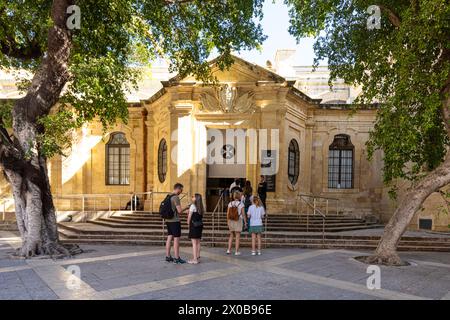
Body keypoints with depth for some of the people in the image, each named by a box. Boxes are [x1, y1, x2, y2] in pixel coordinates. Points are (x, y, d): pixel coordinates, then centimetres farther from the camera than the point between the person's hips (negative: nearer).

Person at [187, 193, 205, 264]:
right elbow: (201, 216, 6)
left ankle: (195, 259, -3)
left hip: (194, 225, -7)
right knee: (198, 242, 13)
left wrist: (188, 224, 3)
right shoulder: (202, 207, 8)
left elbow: (189, 216, -8)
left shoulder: (193, 206, -11)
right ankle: (198, 258, 20)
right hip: (200, 225, 7)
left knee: (194, 243, -4)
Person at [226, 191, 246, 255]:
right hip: (238, 221, -3)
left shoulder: (230, 203, -2)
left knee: (231, 236, 16)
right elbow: (243, 214, -8)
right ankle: (236, 251, 7)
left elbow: (228, 213, 0)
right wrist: (245, 222, 4)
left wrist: (228, 222, 10)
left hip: (231, 221, 3)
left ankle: (229, 250, 9)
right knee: (237, 237, 5)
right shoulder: (241, 204, -10)